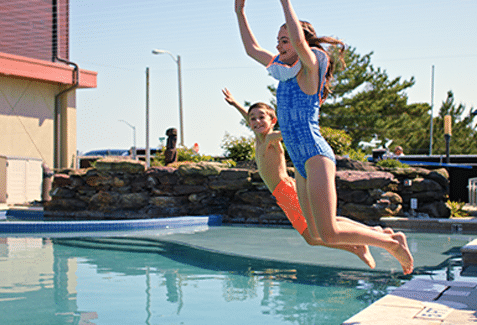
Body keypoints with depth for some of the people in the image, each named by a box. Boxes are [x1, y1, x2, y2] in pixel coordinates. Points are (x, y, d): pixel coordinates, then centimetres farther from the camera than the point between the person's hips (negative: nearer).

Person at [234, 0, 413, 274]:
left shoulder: (310, 67, -6)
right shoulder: (286, 69, 16)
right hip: (302, 163, 9)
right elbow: (252, 48, 25)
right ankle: (377, 233, 29)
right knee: (316, 233, 12)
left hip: (316, 157, -9)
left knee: (329, 234, -13)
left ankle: (393, 243, 5)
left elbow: (299, 41, -28)